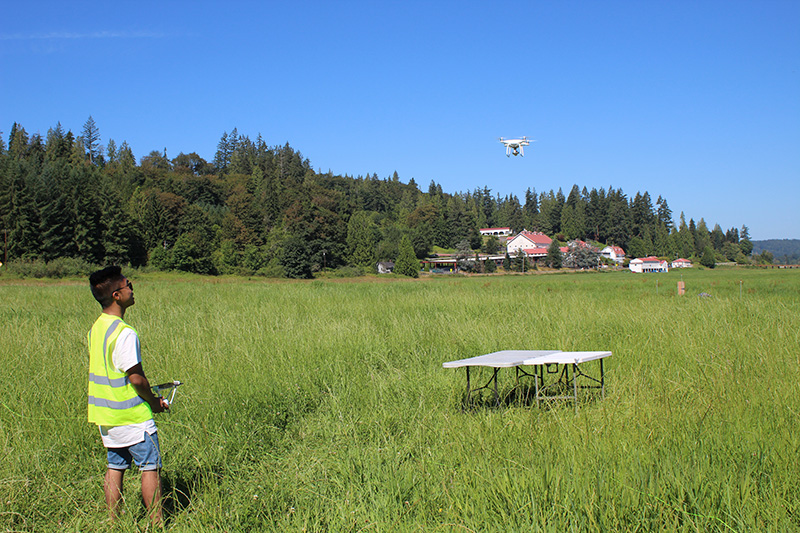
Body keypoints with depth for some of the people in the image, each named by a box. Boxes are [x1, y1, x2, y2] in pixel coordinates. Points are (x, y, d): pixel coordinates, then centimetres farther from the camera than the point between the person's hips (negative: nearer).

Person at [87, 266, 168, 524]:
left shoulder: (96, 328, 5)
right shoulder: (124, 333, -22)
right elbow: (136, 377, -21)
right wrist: (154, 401, -4)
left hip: (104, 413, 8)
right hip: (131, 415, -8)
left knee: (115, 466, 14)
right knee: (150, 466, 3)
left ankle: (112, 521, 19)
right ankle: (156, 523, 8)